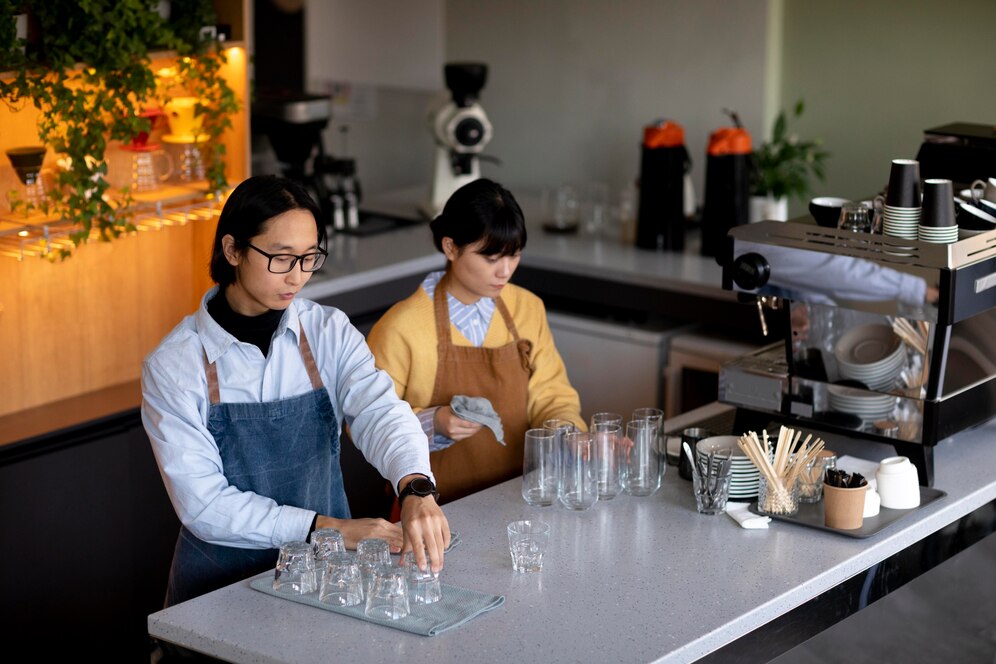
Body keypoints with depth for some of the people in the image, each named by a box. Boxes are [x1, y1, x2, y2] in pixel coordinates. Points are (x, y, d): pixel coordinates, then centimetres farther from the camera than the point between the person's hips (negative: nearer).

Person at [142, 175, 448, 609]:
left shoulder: (329, 332, 2)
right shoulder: (172, 365, -7)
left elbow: (381, 413, -15)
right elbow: (203, 505, -11)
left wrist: (416, 490, -36)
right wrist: (328, 528, -20)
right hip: (223, 584, -2)